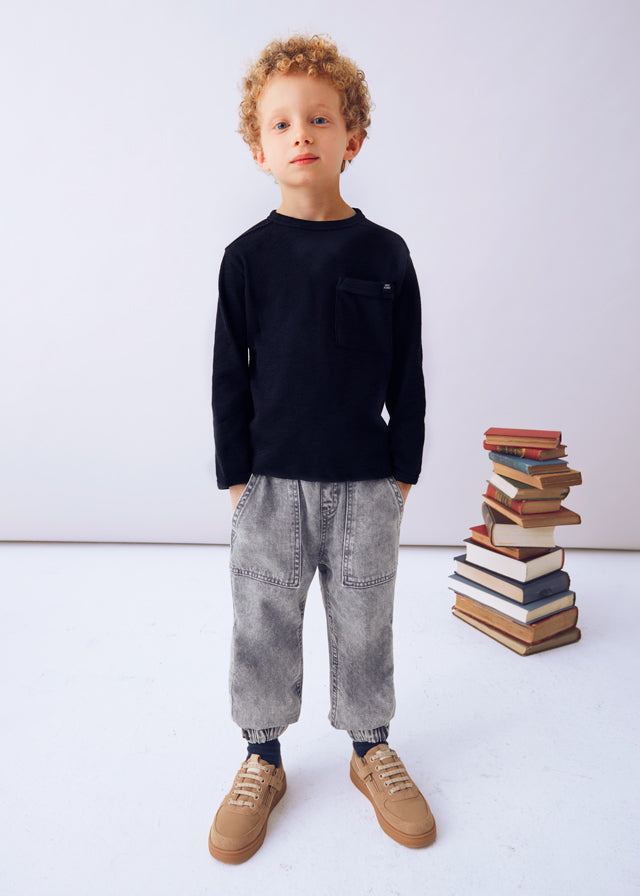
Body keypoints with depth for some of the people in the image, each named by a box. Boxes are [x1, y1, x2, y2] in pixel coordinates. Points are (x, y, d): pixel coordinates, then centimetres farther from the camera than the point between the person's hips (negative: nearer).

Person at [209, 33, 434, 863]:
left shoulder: (385, 254, 1)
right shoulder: (248, 256, 0)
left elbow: (407, 375, 3)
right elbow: (229, 374, 1)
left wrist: (404, 470, 2)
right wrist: (235, 474, -1)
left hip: (365, 481, 1)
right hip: (271, 480, 0)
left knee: (363, 620, 13)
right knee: (263, 622, 10)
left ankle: (372, 747, 36)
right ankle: (263, 759, 33)